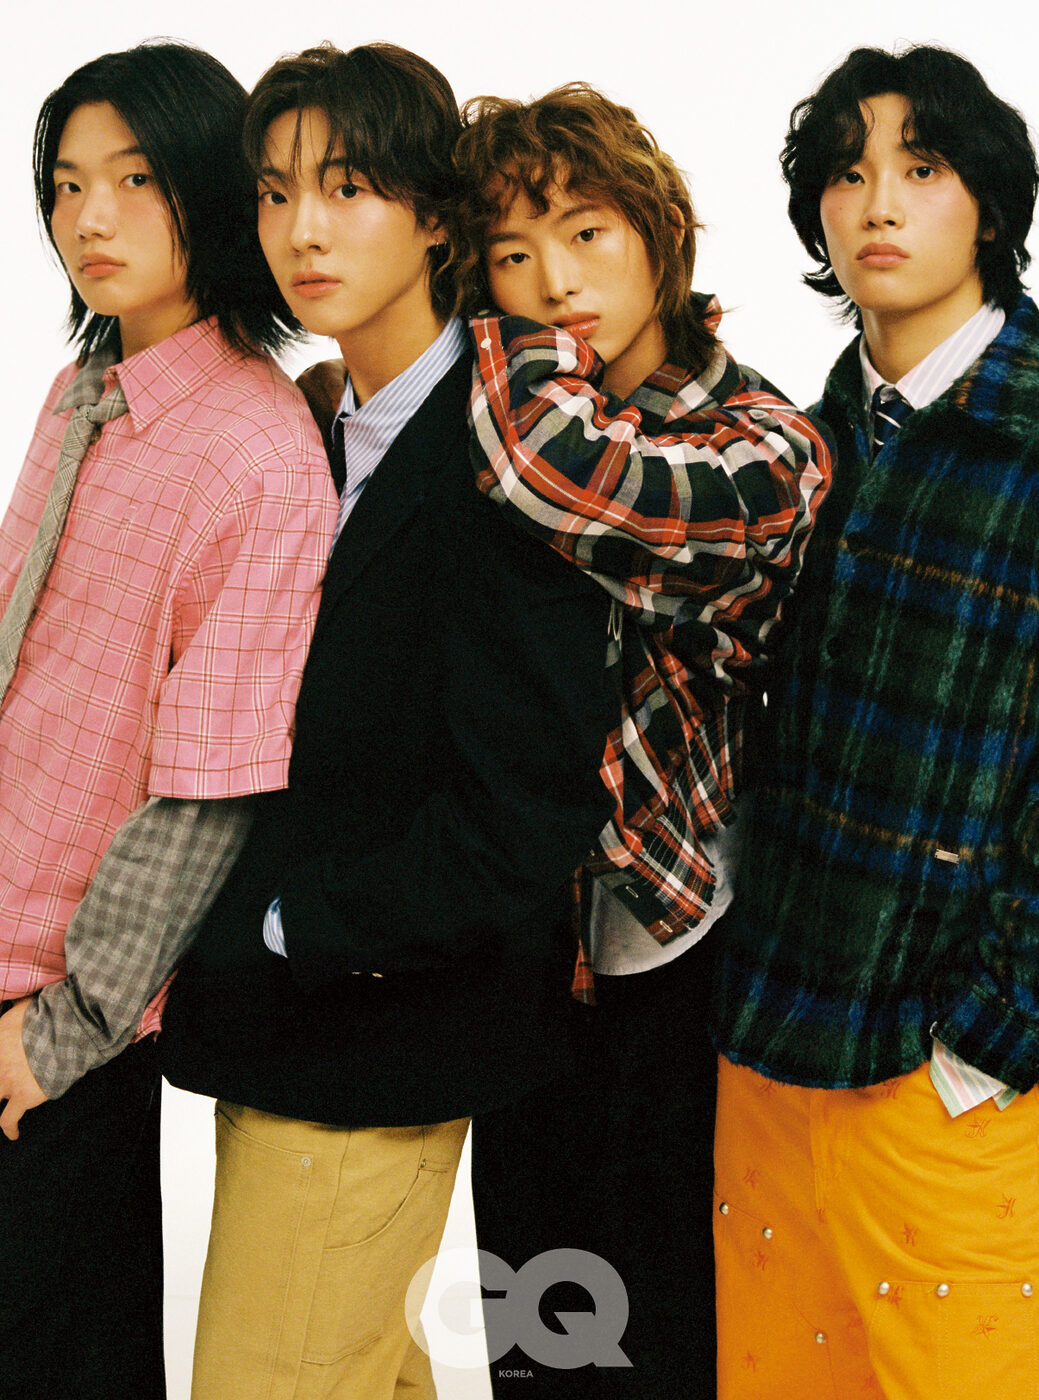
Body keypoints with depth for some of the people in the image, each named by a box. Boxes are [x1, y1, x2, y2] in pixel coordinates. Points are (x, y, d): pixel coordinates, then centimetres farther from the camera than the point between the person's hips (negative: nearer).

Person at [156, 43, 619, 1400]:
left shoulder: (499, 468, -18)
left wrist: (256, 938, -15)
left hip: (376, 1044, -8)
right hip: (280, 1023, 8)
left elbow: (516, 822, -21)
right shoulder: (307, 429, 8)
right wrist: (208, 943, 1)